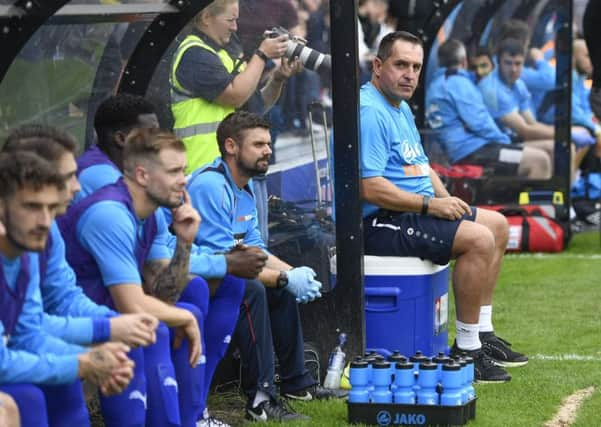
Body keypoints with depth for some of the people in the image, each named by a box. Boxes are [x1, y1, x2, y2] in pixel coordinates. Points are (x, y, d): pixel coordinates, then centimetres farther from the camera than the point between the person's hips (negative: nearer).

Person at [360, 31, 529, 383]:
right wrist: (429, 205, -20)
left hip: (419, 209, 11)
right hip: (383, 222, -11)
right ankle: (465, 350, -16)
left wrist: (446, 200, 5)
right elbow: (370, 188, -25)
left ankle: (482, 332, 16)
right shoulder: (370, 112, -18)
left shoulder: (403, 109, 17)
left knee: (497, 225, 14)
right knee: (479, 239, -23)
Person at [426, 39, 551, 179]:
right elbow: (479, 122, -16)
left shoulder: (435, 86, 20)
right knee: (540, 160, -17)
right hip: (473, 151, -11)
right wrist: (504, 140, -4)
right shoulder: (458, 83, -9)